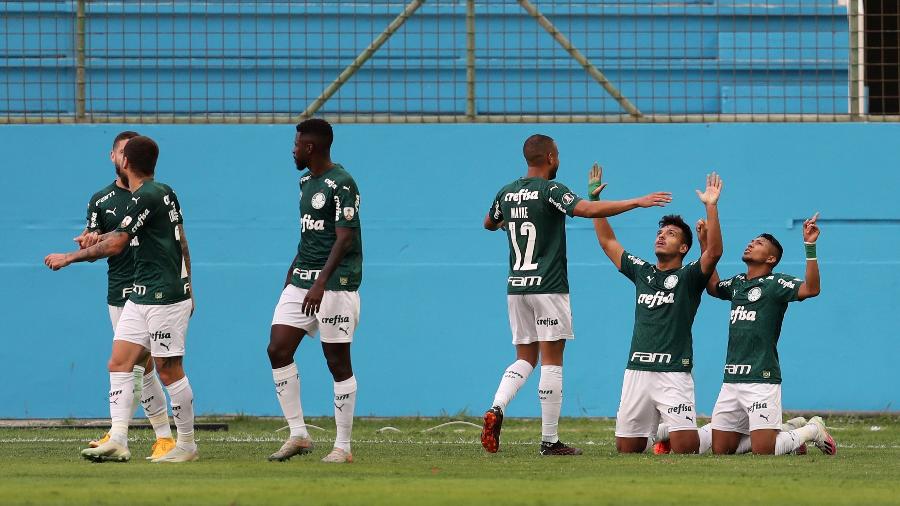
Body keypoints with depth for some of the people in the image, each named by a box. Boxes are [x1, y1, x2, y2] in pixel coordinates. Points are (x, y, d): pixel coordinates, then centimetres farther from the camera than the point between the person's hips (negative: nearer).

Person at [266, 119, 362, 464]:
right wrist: (292, 273, 23)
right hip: (301, 280, 9)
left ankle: (343, 446, 4)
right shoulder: (306, 181, 15)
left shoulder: (341, 185, -13)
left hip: (335, 283, -9)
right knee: (278, 350, 0)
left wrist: (320, 284, -26)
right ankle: (298, 435, 7)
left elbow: (344, 239, -19)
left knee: (338, 361, -3)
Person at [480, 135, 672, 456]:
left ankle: (497, 408, -12)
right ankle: (550, 441, -1)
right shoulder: (550, 190, -10)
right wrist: (638, 202, -21)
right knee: (551, 361, -1)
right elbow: (587, 210, -25)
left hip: (516, 286, 6)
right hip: (548, 287, -6)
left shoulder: (506, 193, 9)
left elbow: (489, 224, 28)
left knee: (525, 359, 14)